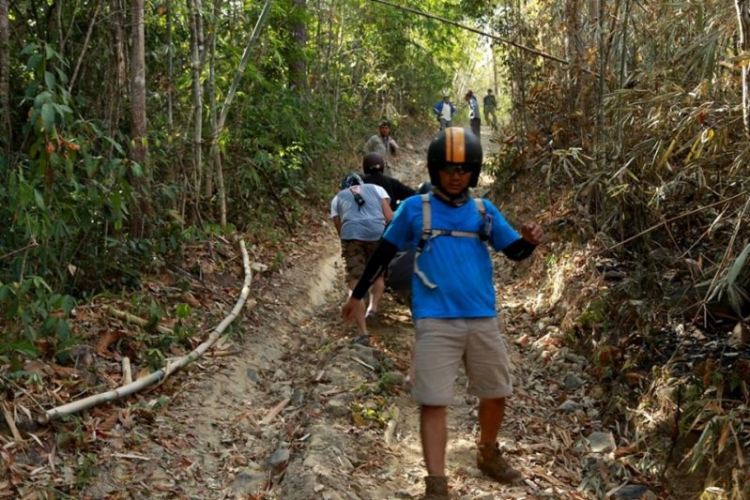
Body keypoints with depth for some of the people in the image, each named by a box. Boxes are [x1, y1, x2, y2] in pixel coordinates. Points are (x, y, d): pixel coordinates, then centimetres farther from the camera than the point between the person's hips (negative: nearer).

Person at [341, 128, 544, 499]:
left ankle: (488, 454, 41)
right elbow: (384, 251, 9)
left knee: (496, 395, 15)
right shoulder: (414, 208, 0)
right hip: (435, 322, -3)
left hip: (483, 320, 4)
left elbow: (515, 252, 11)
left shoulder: (485, 211, 8)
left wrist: (529, 240, -13)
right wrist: (358, 294, 13)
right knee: (433, 402, -4)